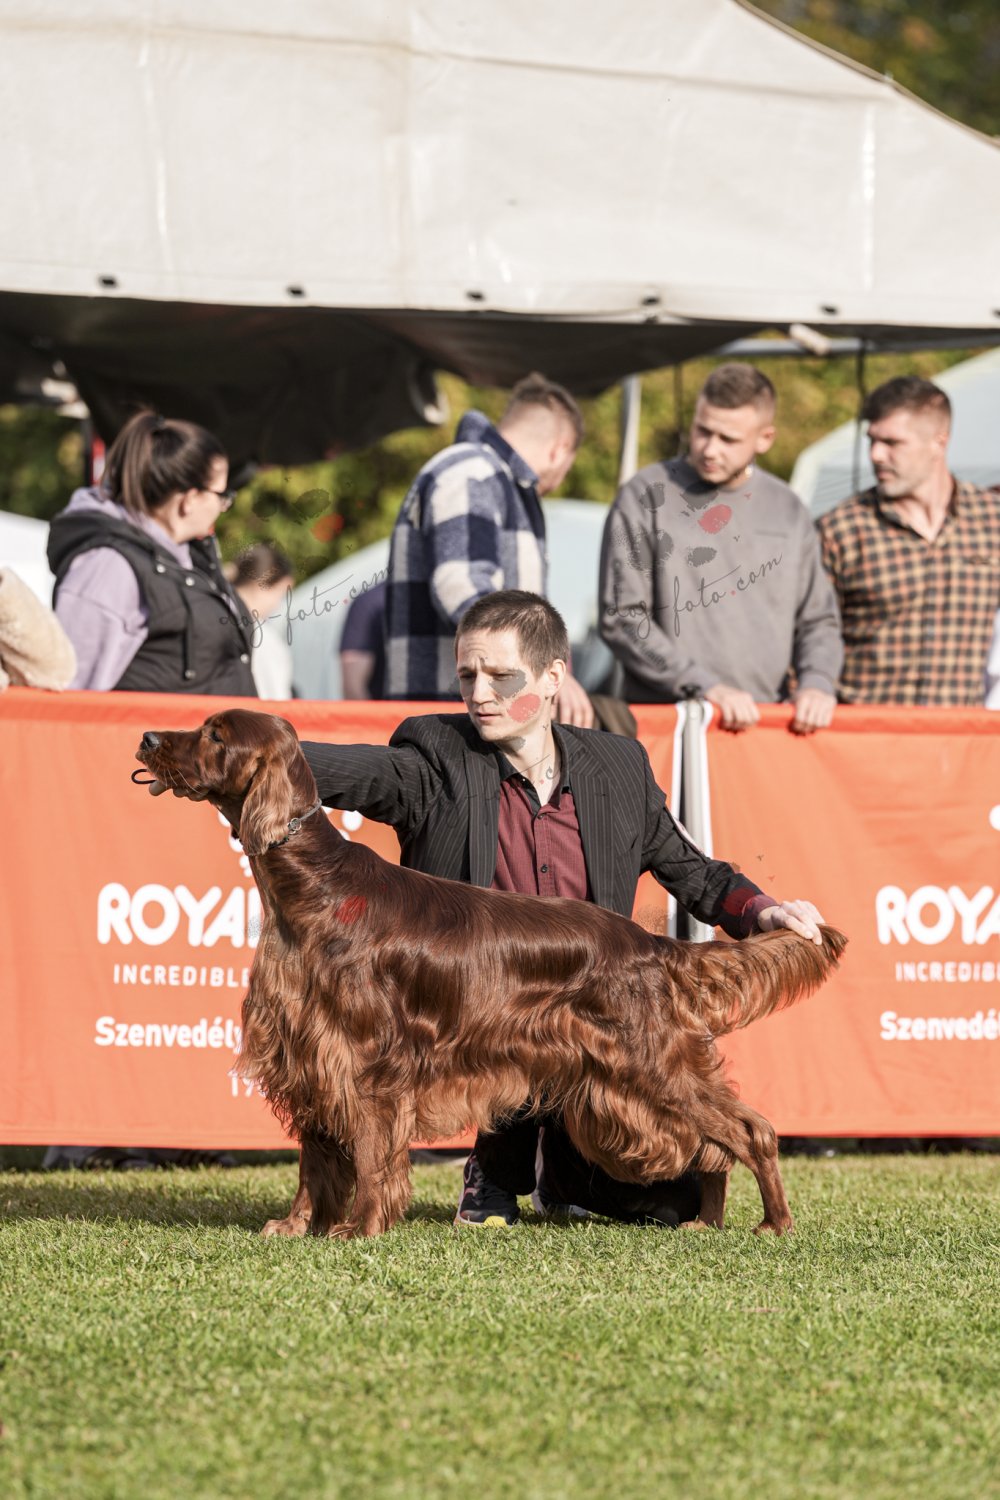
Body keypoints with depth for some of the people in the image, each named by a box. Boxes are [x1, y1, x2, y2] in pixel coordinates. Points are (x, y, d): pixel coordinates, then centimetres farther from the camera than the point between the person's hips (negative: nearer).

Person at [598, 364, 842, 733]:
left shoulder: (787, 509, 14)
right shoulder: (645, 498, 1)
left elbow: (818, 621, 19)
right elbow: (623, 619, -5)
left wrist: (816, 682, -2)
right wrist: (707, 687, -13)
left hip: (766, 716, 3)